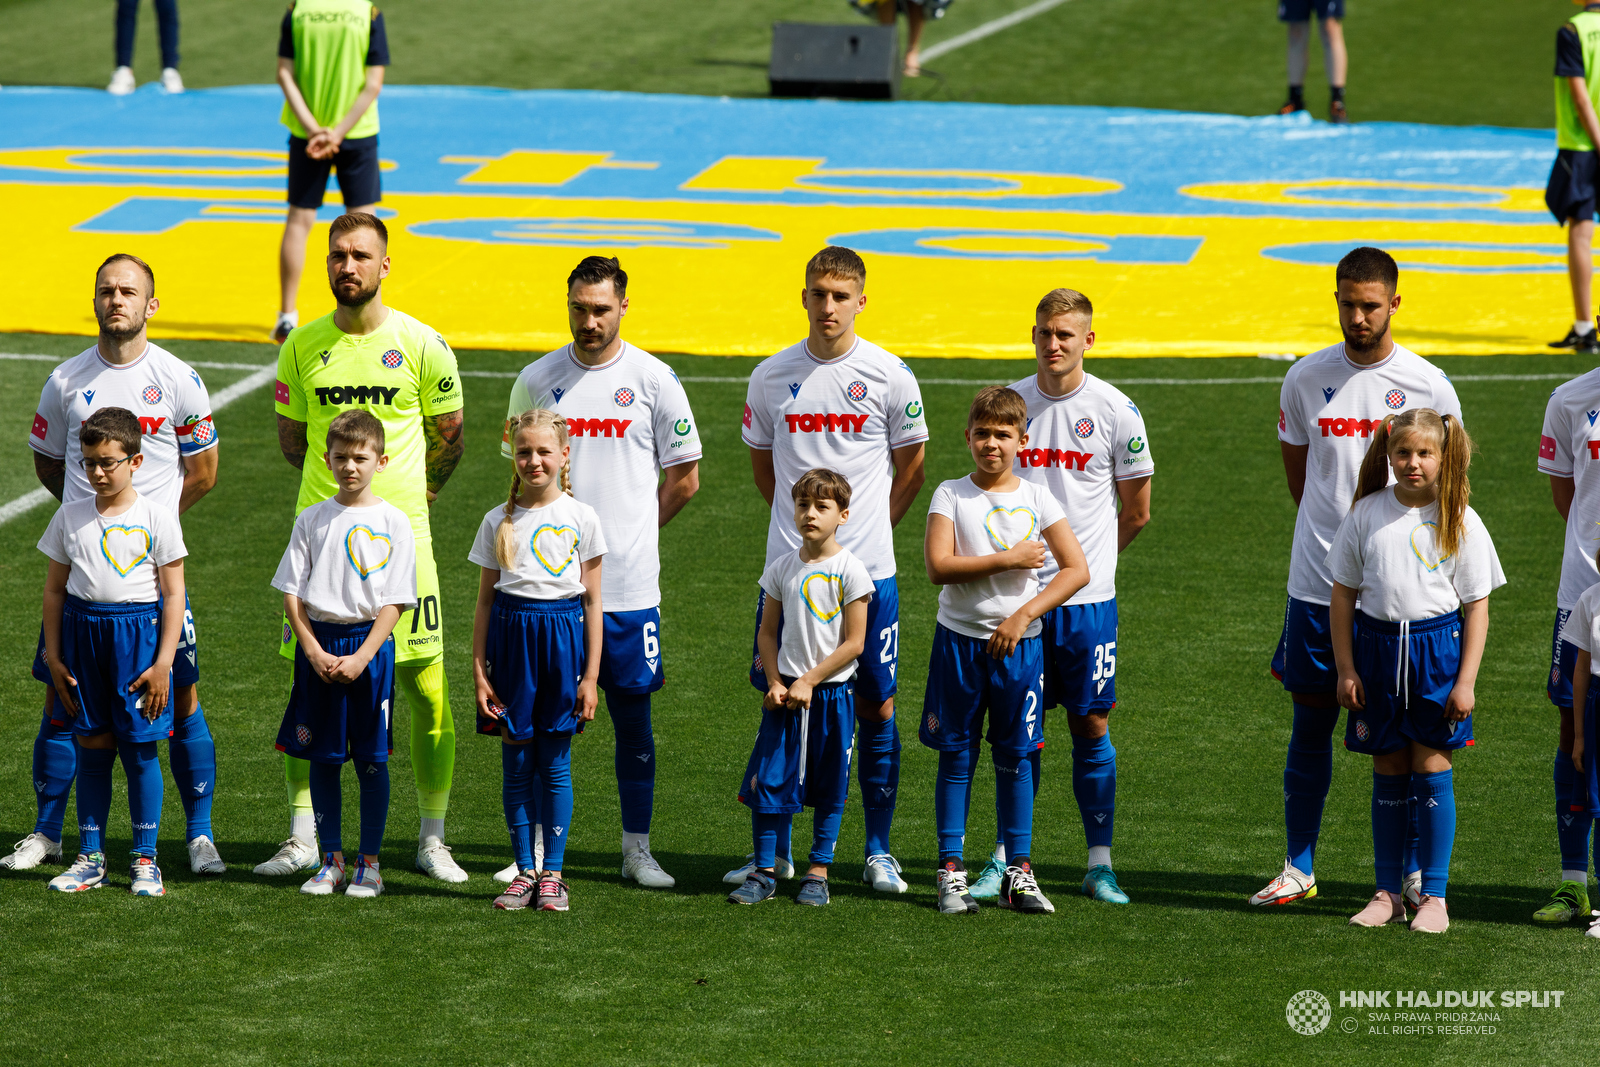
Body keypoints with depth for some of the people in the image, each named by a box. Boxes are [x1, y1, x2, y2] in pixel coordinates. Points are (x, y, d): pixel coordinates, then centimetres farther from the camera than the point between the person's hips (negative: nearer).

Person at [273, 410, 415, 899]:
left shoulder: (392, 522, -1)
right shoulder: (313, 519, 6)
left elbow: (393, 602, -4)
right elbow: (292, 592, 5)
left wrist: (361, 657, -14)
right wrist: (314, 652, -7)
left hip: (369, 643, -2)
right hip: (318, 643, 2)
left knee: (371, 760, 1)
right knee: (322, 758, 5)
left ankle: (369, 864, 9)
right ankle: (331, 861, 14)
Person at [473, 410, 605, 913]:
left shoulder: (581, 518, 1)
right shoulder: (499, 522, 5)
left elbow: (593, 600, 2)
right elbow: (485, 600, 8)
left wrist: (591, 674, -2)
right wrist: (479, 672, 2)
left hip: (563, 637, -1)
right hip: (512, 636, 1)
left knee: (555, 764, 2)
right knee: (516, 763, 4)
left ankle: (553, 872, 10)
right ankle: (524, 870, 13)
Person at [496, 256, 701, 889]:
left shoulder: (654, 380, 0)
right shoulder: (537, 380, 5)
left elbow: (684, 479, 6)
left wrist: (629, 530, 4)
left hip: (629, 585, -1)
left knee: (633, 716, 5)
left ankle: (637, 849, 12)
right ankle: (537, 849, 12)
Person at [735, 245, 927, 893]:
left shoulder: (888, 375, -2)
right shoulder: (772, 377, 3)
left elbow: (911, 466, 9)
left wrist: (870, 526, 10)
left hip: (867, 570, -1)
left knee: (876, 707, 2)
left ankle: (879, 852, 11)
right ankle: (774, 851, 14)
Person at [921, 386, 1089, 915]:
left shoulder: (1037, 499, 2)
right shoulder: (951, 495, -1)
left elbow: (1077, 569, -5)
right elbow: (938, 566, -13)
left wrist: (1022, 616, -14)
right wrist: (1009, 560, -15)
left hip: (1020, 641, 1)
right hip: (959, 638, -1)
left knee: (1015, 757, 5)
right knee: (956, 756, 3)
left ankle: (1018, 871, 11)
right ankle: (951, 871, 7)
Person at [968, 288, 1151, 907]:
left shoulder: (1115, 410, -3)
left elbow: (1136, 512, 6)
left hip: (1087, 597, -1)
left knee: (1091, 726, 3)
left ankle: (1100, 863, 10)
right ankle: (1005, 860, 11)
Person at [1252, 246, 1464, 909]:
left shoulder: (1428, 385, -1)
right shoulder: (1305, 380, 4)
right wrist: (1336, 530, 10)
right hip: (1317, 580, 2)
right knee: (1310, 726, 6)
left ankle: (1412, 873, 11)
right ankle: (1299, 869, 15)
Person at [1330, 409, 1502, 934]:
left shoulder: (1460, 522, -2)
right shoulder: (1367, 514, 2)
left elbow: (1477, 609, 0)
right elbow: (1343, 595, 7)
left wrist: (1466, 681, -6)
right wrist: (1345, 670, 2)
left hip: (1438, 650, -2)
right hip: (1378, 647, 2)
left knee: (1432, 769, -3)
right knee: (1388, 773, 7)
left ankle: (1434, 895, 4)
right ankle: (1388, 893, 14)